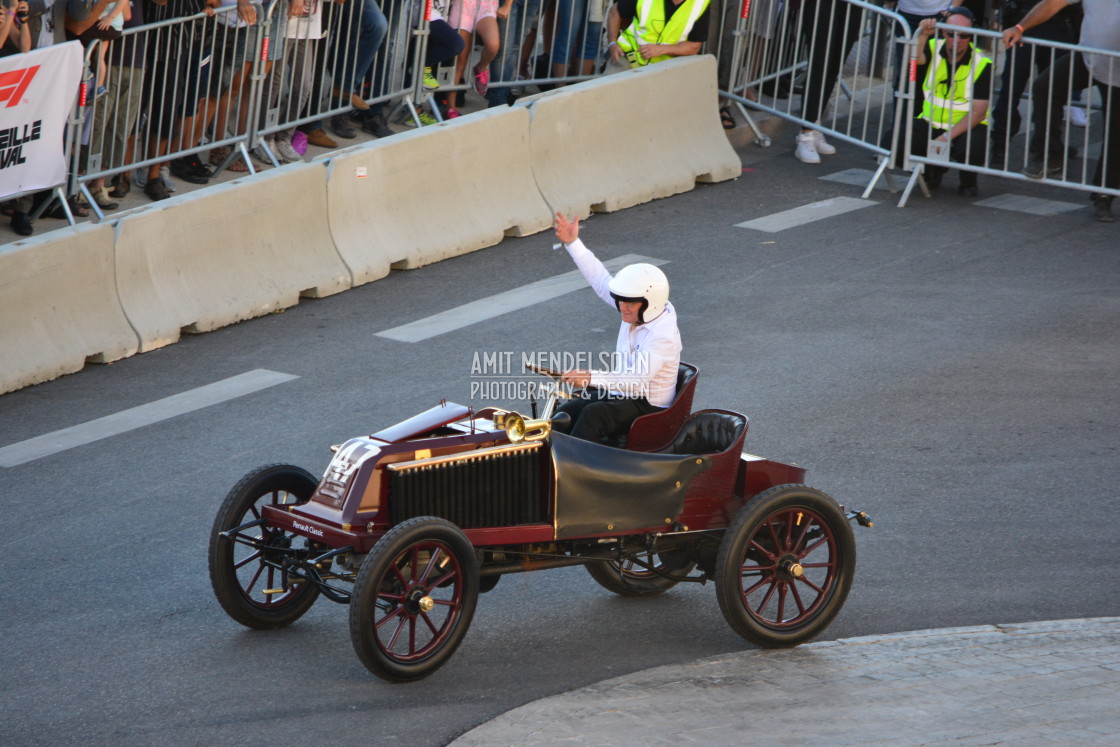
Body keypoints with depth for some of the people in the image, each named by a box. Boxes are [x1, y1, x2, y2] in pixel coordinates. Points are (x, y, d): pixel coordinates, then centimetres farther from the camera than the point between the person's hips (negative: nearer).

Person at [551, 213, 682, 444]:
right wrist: (572, 243, 3)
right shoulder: (636, 310, 0)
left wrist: (592, 378, -48)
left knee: (594, 415, -32)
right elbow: (601, 279, 6)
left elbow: (638, 379, -38)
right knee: (567, 413, -11)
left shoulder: (662, 336, -26)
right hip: (620, 394, 9)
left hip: (648, 407, -9)